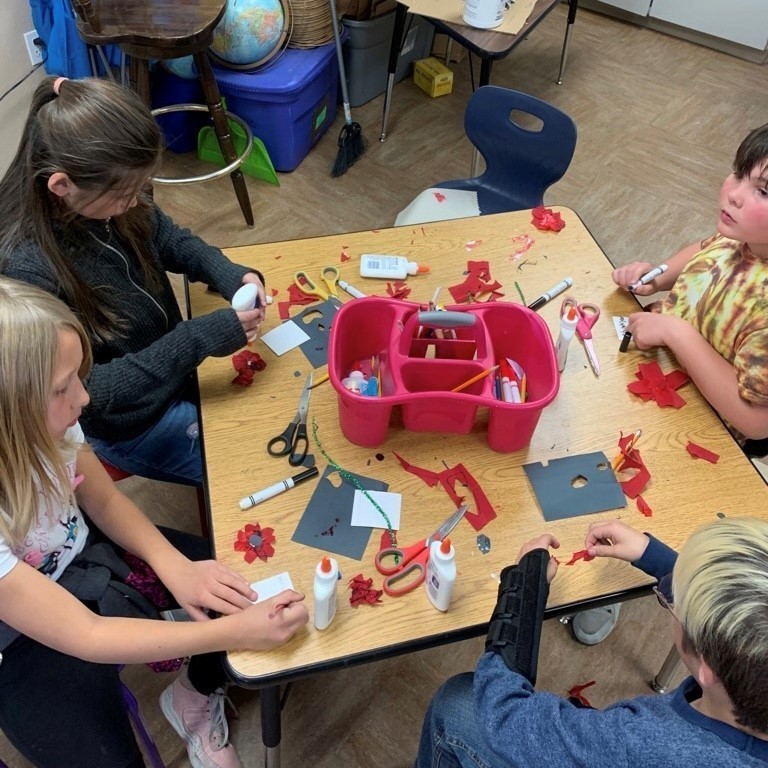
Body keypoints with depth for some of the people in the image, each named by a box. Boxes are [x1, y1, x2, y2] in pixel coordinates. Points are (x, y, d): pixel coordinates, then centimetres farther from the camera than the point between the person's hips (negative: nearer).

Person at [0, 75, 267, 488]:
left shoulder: (102, 198, -16)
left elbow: (170, 240, 4)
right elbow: (88, 392, -28)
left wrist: (230, 275, -15)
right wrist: (199, 339, -33)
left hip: (176, 363, 6)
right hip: (133, 423, -6)